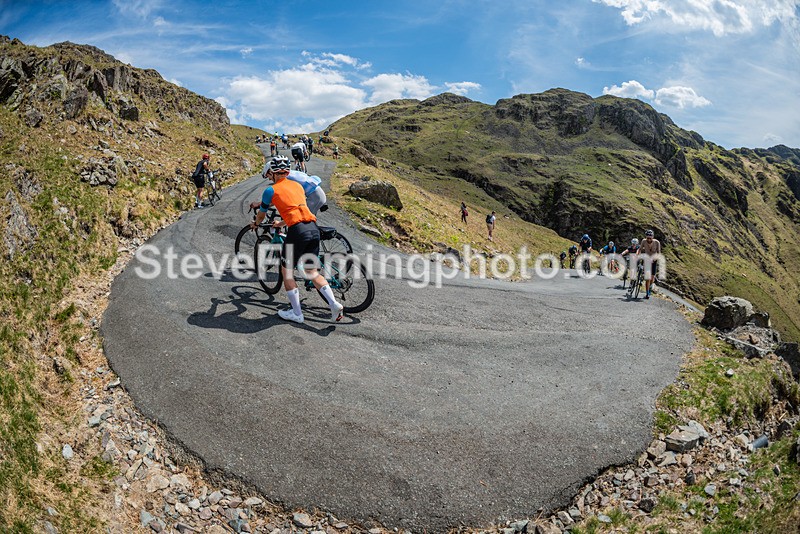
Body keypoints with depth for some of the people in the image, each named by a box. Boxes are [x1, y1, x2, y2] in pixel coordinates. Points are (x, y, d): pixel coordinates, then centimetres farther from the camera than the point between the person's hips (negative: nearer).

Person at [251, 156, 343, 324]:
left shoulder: (271, 190, 7)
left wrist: (255, 224, 44)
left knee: (287, 272, 12)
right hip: (314, 228, 6)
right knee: (312, 272, 16)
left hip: (297, 231, -6)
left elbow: (261, 216, 21)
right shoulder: (297, 185, 23)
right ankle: (335, 305, 3)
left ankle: (296, 314, 14)